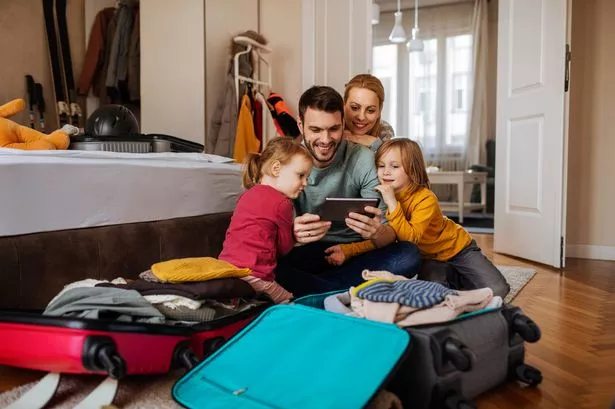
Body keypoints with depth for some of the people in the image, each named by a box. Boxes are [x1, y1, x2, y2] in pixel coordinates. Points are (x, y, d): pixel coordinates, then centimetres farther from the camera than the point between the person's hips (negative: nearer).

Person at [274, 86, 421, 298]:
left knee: (409, 254, -26)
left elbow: (388, 232, -12)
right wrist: (291, 233, -40)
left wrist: (377, 232, -38)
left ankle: (304, 287, -22)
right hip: (307, 252, -1)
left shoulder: (363, 159, -10)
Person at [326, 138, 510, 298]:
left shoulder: (425, 198, -29)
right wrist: (347, 250, -33)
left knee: (497, 290, -16)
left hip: (457, 249, -4)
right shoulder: (382, 198, -13)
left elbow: (411, 237, -40)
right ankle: (453, 277, 12)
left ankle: (458, 278, 15)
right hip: (429, 258, 4)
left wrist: (392, 203, -46)